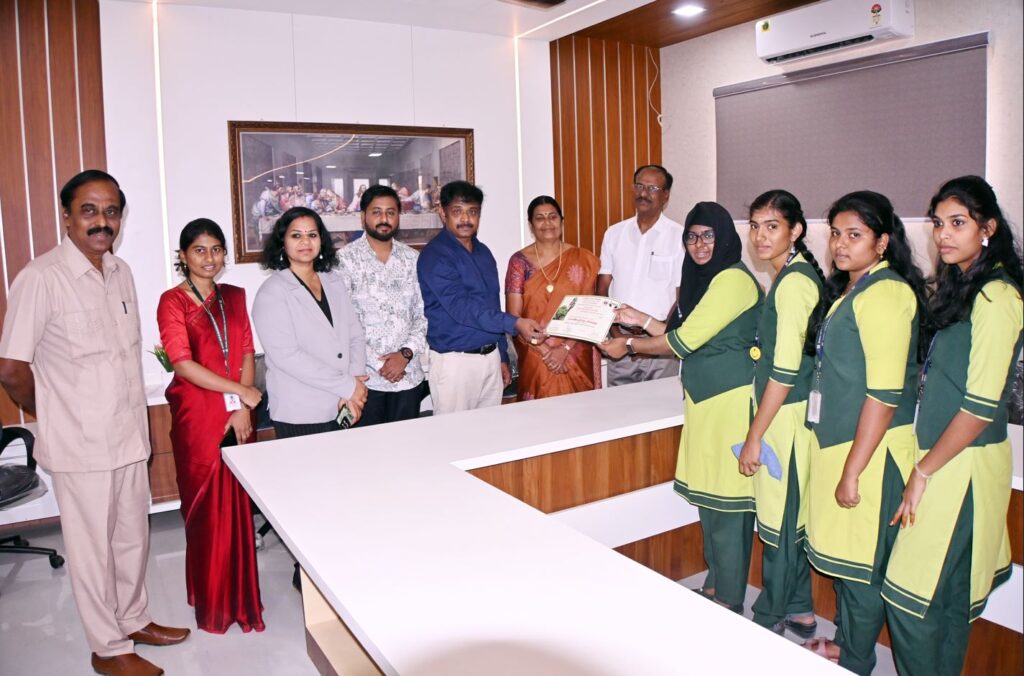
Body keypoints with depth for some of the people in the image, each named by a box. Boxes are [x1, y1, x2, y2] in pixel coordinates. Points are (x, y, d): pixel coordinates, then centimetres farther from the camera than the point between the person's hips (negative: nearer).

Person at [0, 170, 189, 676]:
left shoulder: (121, 273, 6)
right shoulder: (41, 278, -17)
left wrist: (137, 418, 11)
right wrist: (52, 418, -2)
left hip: (129, 435, 6)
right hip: (81, 444, -6)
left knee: (132, 536, 20)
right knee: (92, 547, 10)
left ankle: (134, 619, 40)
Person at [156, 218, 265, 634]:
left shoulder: (234, 297, 11)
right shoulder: (173, 301, -4)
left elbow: (247, 353, 7)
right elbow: (183, 364, -13)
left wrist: (243, 407, -5)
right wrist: (240, 390, -13)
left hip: (237, 416, 4)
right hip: (197, 416, -4)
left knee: (238, 505, 9)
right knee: (207, 507, 4)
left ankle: (241, 596, 25)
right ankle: (212, 603, 20)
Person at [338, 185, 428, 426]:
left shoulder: (412, 259, 8)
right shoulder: (346, 259, -4)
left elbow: (424, 314, 6)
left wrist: (406, 353, -9)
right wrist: (377, 363, -11)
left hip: (408, 375, 3)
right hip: (366, 376, -3)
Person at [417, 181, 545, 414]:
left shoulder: (484, 253, 13)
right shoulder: (434, 255, -10)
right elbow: (462, 308, -21)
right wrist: (515, 323, -28)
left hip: (491, 358, 7)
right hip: (455, 360, -7)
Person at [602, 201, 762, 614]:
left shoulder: (734, 279, -15)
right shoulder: (705, 279, 17)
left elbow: (685, 340, -16)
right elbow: (687, 337, 19)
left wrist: (628, 345, -4)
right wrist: (640, 319, 13)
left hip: (730, 401, -10)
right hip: (705, 399, 10)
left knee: (727, 502, -1)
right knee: (709, 496, 15)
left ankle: (729, 603, 13)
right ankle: (714, 587, 28)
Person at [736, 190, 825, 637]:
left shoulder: (792, 282, -19)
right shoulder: (798, 275, 11)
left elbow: (785, 371, -21)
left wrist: (754, 435, -17)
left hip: (784, 415, -10)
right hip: (788, 411, 10)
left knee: (779, 519, 5)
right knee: (790, 516, 19)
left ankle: (769, 620, 22)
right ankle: (799, 610, 34)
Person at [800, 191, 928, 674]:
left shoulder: (884, 294, -19)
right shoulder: (846, 289, 11)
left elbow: (885, 393, -22)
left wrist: (853, 471, -19)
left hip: (869, 451, -9)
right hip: (835, 441, 9)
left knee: (863, 561, 7)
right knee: (841, 550, 20)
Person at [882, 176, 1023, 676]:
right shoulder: (957, 286, 12)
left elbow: (980, 407, -19)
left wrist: (923, 472, -12)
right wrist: (925, 465, 13)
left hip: (961, 465, -9)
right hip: (943, 457, 9)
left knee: (915, 596, 0)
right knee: (949, 597, 18)